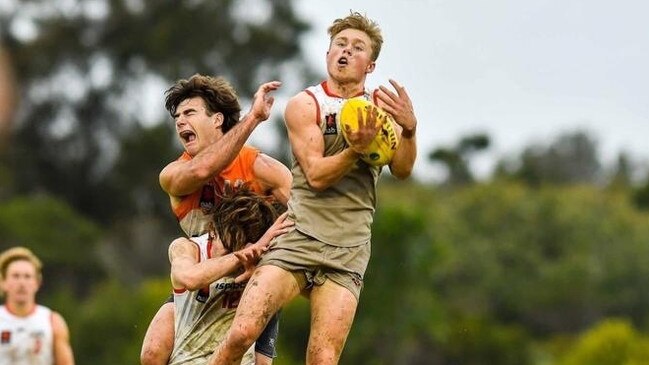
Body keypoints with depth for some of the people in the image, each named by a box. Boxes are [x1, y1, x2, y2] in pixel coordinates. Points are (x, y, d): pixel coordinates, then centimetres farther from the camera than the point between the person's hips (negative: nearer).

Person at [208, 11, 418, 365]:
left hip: (346, 254, 1)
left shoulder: (381, 107, 10)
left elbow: (402, 170, -3)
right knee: (241, 334, -17)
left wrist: (408, 128, -23)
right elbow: (316, 174, -9)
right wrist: (357, 148, -27)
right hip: (298, 239, -1)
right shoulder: (304, 105, 3)